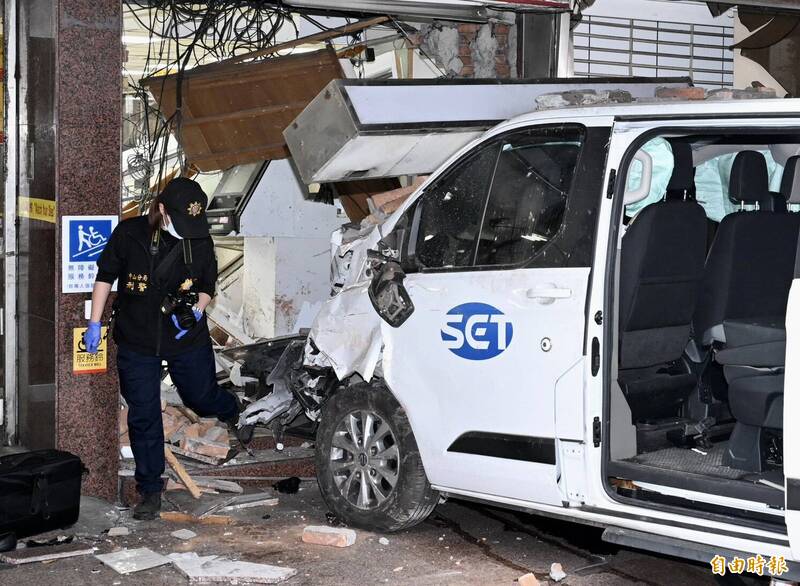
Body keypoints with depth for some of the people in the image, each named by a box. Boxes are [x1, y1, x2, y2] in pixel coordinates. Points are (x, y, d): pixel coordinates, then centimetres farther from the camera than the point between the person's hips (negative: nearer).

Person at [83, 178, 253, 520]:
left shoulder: (201, 242, -8)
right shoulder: (130, 233, -13)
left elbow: (207, 286, 6)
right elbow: (105, 275, -1)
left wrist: (195, 311, -14)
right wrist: (95, 323, -1)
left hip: (188, 339, 1)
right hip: (136, 343, -1)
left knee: (202, 397, 15)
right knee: (143, 417, 2)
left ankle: (232, 411, 53)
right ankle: (150, 491, 16)